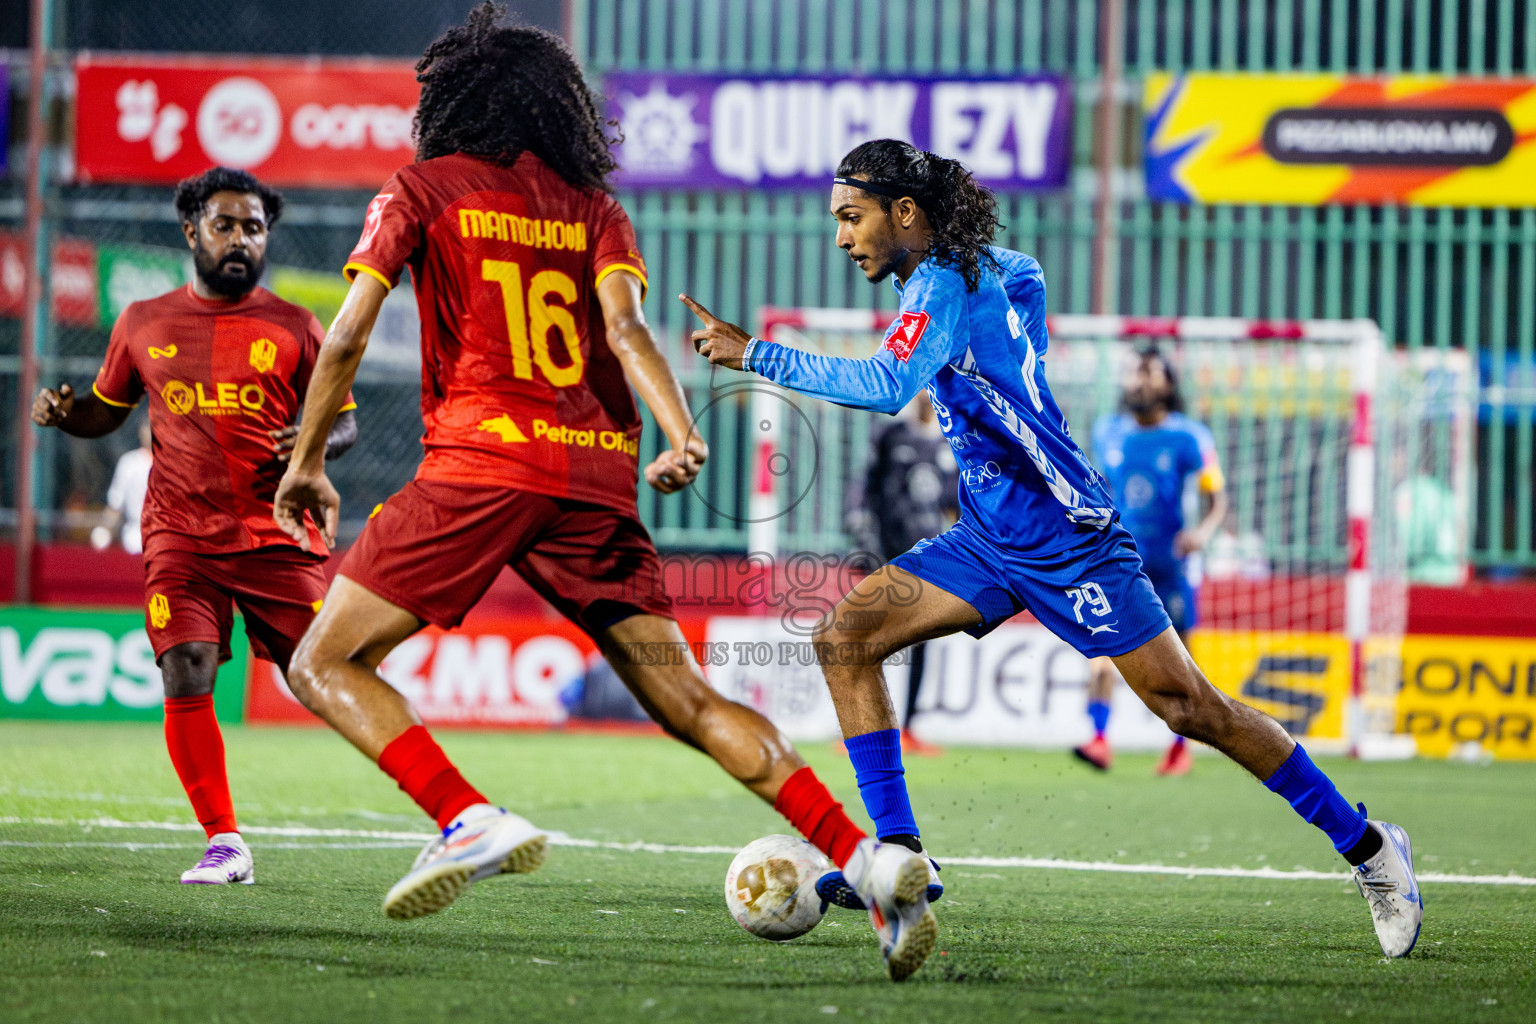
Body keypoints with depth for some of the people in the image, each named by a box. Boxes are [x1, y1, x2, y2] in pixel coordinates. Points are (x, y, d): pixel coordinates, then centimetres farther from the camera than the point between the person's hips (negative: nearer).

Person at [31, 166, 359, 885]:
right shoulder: (144, 325, 11)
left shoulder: (293, 328, 5)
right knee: (186, 678, -16)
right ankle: (224, 844, -4)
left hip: (276, 536, -1)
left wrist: (318, 443, -13)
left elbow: (344, 421, 10)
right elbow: (106, 410, 23)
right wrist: (61, 412, 1)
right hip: (181, 536, 1)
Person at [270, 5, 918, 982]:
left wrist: (305, 463, 11)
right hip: (597, 478, 4)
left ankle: (471, 821, -18)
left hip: (481, 463, -4)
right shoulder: (596, 210, 18)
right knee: (689, 700, 5)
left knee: (326, 664, 3)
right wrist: (681, 432, -13)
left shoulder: (424, 189, 9)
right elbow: (625, 327, -1)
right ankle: (863, 856, -9)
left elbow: (347, 336, 3)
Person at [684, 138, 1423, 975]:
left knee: (1188, 708, -7)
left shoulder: (943, 286, -20)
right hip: (990, 540, 10)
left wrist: (756, 356, -35)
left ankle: (1366, 847, 7)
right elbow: (1026, 276, 30)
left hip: (1069, 541, -10)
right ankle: (897, 854, -6)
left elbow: (889, 386, -37)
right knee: (845, 637, -4)